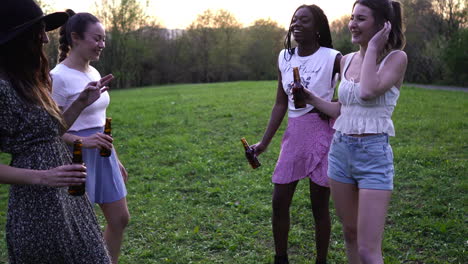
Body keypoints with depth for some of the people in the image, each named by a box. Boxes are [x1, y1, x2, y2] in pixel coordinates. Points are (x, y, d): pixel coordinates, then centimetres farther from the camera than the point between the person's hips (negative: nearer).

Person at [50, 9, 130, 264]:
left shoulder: (93, 72, 9)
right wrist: (83, 141, -28)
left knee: (120, 219, 13)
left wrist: (115, 159, 18)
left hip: (102, 154, 8)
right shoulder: (58, 77, -16)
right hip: (78, 157, -8)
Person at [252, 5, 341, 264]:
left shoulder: (332, 59, -9)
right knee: (279, 201, 7)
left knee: (319, 206, 4)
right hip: (293, 136, 5)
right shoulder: (284, 57, 7)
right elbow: (280, 104, 10)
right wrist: (264, 142, 6)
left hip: (322, 136, -5)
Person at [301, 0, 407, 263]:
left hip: (374, 155, -6)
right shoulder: (347, 60, 9)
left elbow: (367, 92, -26)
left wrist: (373, 47, -15)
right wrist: (312, 98, 9)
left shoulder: (397, 58, -8)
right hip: (340, 151, 6)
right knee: (350, 233, 17)